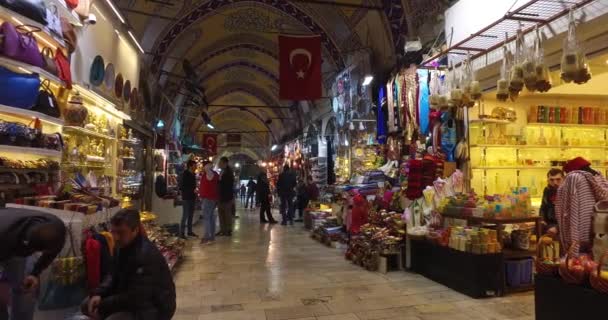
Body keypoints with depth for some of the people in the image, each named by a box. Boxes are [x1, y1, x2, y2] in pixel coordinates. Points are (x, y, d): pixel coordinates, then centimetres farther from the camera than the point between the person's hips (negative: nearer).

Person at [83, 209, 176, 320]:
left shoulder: (147, 255, -32)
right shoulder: (123, 247, -1)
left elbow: (135, 298, -29)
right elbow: (114, 276, 11)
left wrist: (102, 306, -19)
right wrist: (98, 294, -8)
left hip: (156, 307, -9)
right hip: (133, 299, 9)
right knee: (87, 305, 6)